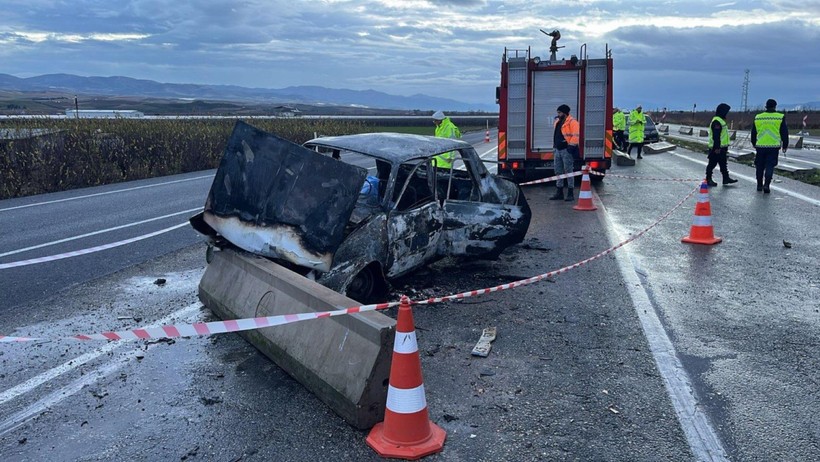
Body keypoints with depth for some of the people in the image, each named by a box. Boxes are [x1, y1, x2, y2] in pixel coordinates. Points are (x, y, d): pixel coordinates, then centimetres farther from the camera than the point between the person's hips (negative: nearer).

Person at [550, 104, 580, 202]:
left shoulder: (572, 122, -11)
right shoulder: (557, 122, 16)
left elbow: (576, 136, -18)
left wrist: (571, 146, -22)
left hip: (567, 150, -9)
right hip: (558, 150, 9)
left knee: (568, 171, -5)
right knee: (558, 171, 11)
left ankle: (570, 194, 1)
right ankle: (559, 193, 19)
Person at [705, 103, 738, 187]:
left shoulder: (721, 120, 18)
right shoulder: (717, 121, -17)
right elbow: (716, 136, -23)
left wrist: (725, 147, 27)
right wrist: (717, 148, -26)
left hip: (721, 148, 11)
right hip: (717, 149, -11)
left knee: (723, 164, 13)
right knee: (712, 163, -3)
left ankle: (726, 178, 18)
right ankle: (708, 179, 3)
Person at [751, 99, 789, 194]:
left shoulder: (758, 117, 5)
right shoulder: (780, 117, -2)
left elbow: (753, 132, 14)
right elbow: (784, 133, 1)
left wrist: (754, 143, 27)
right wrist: (785, 145, 10)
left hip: (760, 146, 2)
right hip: (773, 146, -2)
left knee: (760, 166, 12)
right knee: (770, 166, 0)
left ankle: (759, 185, 19)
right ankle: (766, 185, -12)